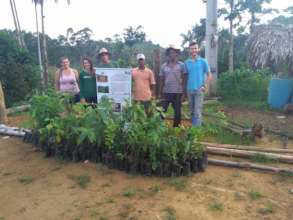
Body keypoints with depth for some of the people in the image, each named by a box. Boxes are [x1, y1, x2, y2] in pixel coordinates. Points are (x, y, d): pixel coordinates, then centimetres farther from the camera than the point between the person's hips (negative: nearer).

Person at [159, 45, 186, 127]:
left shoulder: (181, 65, 2)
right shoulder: (163, 66, 7)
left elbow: (184, 79, 1)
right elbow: (162, 80, 10)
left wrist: (183, 93, -4)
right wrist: (161, 93, 6)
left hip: (178, 93, -1)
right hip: (166, 92, 1)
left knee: (177, 112, 7)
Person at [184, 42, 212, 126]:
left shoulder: (203, 61, -1)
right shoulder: (186, 62, 7)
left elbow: (209, 75, 3)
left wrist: (204, 86, -8)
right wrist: (184, 89, 3)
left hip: (199, 90, -3)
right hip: (189, 90, 4)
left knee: (197, 112, -8)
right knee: (192, 112, 12)